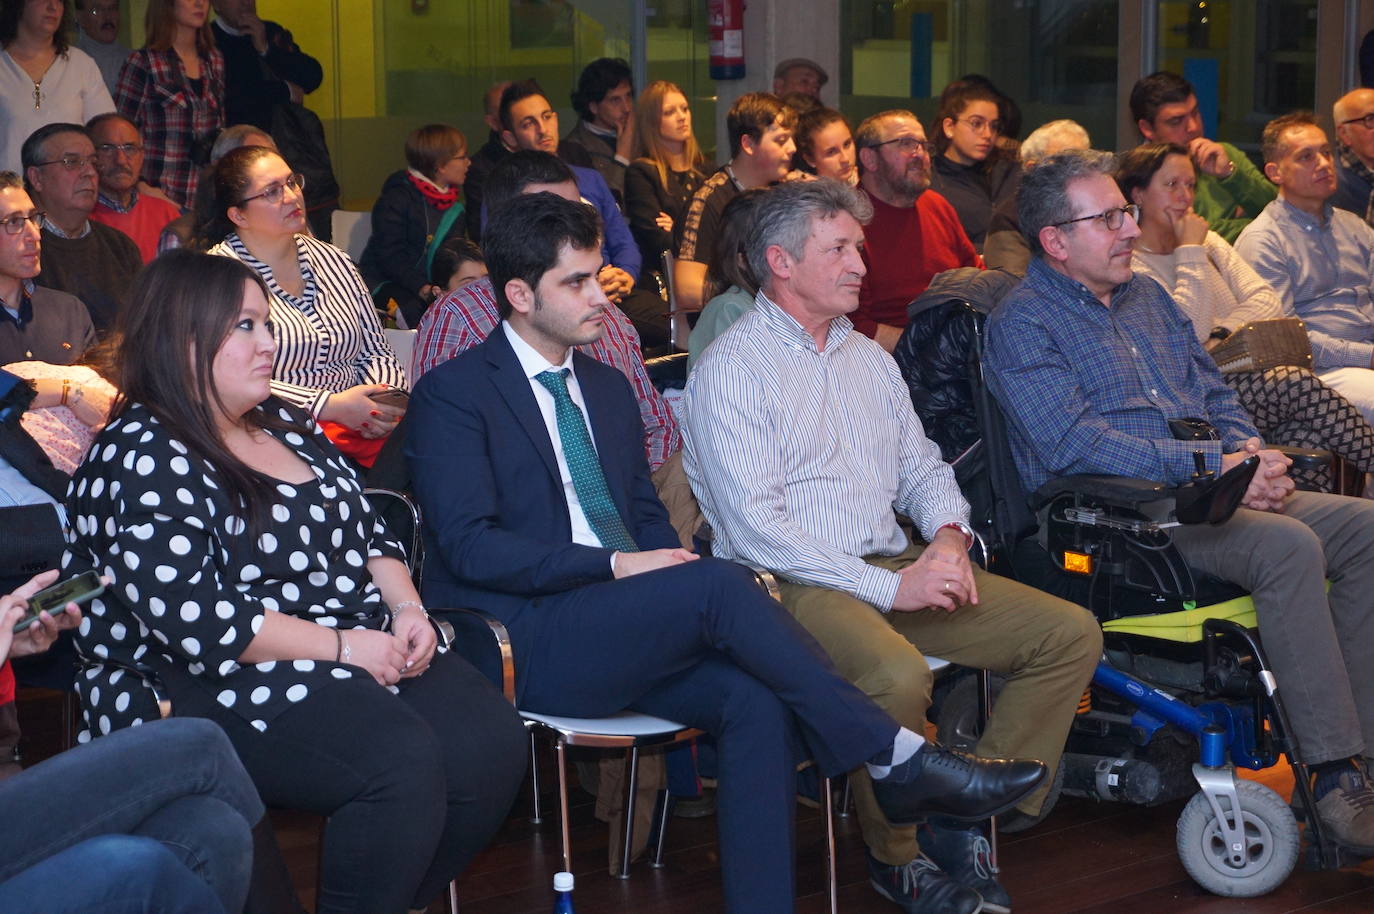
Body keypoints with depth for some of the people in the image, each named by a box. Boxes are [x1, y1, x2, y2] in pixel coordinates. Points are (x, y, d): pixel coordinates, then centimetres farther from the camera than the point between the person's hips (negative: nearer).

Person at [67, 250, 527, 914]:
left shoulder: (282, 423, 16)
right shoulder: (143, 458, -10)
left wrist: (406, 607, 0)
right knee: (401, 759, -31)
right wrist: (343, 647, -17)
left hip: (363, 648, 8)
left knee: (493, 741, -15)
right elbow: (196, 621, -20)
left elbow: (368, 532, 22)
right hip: (212, 686, -8)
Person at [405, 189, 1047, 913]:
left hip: (618, 631, 7)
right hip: (525, 643, -7)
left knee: (756, 701, -22)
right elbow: (470, 546, -13)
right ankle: (897, 757, -20)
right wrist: (616, 566, -19)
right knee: (721, 583, -28)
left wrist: (672, 568, -1)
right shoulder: (453, 393, -3)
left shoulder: (606, 387, 21)